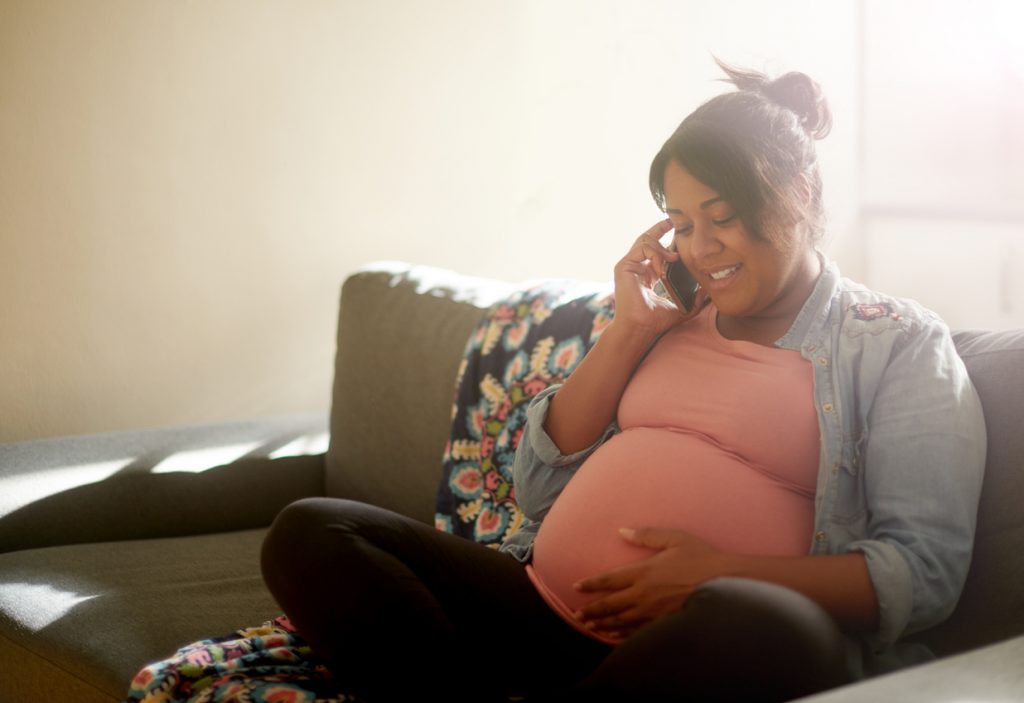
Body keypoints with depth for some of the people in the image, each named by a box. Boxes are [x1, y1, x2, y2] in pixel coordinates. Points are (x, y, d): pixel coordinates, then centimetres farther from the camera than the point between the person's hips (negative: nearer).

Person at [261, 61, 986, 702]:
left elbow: (926, 568, -4)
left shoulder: (900, 344, 6)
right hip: (544, 614, 6)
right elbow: (540, 487, 16)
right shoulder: (673, 319, 20)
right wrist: (628, 332, 7)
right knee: (310, 534, -7)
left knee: (767, 629, -41)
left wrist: (724, 577, -16)